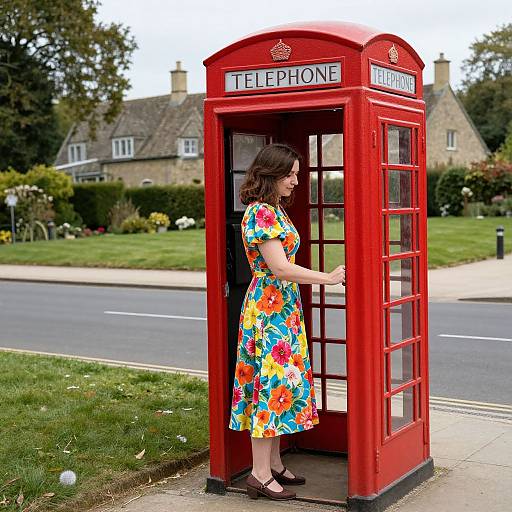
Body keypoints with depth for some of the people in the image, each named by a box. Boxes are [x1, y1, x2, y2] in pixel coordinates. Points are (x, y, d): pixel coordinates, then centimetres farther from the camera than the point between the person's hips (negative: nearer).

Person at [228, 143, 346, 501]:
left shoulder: (275, 210, 14)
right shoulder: (261, 212, -16)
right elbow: (280, 269, -22)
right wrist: (329, 278, -16)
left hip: (285, 309, 10)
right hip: (269, 308, -10)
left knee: (281, 380, 12)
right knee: (272, 382, -7)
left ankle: (274, 464, 21)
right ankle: (260, 475, 0)